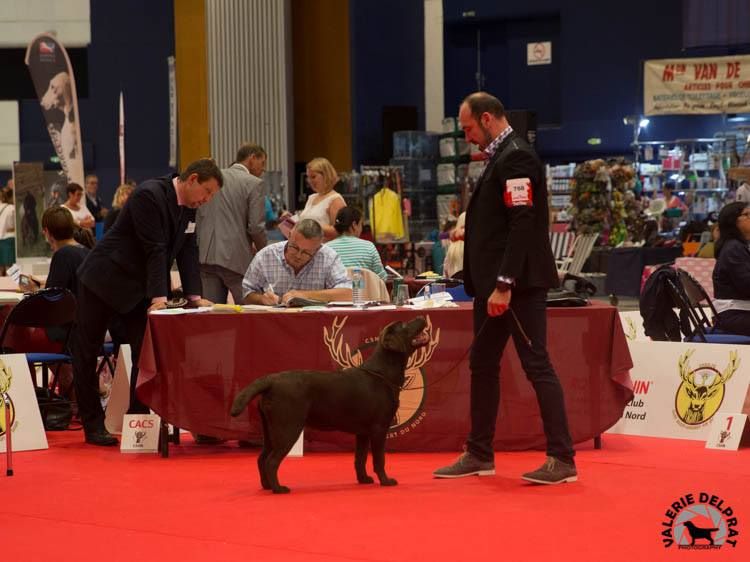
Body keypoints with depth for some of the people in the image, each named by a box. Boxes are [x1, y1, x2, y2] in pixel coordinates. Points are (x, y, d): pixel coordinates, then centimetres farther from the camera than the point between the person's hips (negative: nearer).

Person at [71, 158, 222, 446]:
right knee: (86, 353, 0)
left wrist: (195, 296, -7)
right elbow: (154, 249, -27)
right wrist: (159, 297, -30)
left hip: (140, 287, 8)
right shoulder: (149, 195, -23)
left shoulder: (189, 207, 3)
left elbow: (188, 251, 2)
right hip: (104, 279, -8)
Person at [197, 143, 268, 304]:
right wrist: (262, 250, 8)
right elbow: (256, 226, -10)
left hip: (206, 256, 5)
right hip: (236, 257, -5)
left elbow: (198, 218, 13)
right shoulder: (253, 183, -5)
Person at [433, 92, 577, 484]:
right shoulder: (500, 156, 17)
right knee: (483, 364, 14)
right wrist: (471, 232, 13)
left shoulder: (516, 157, -14)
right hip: (493, 281, 11)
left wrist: (504, 285, -24)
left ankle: (562, 459, -6)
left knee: (536, 365, -8)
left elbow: (523, 224, -22)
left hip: (518, 283, -11)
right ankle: (479, 455, 23)